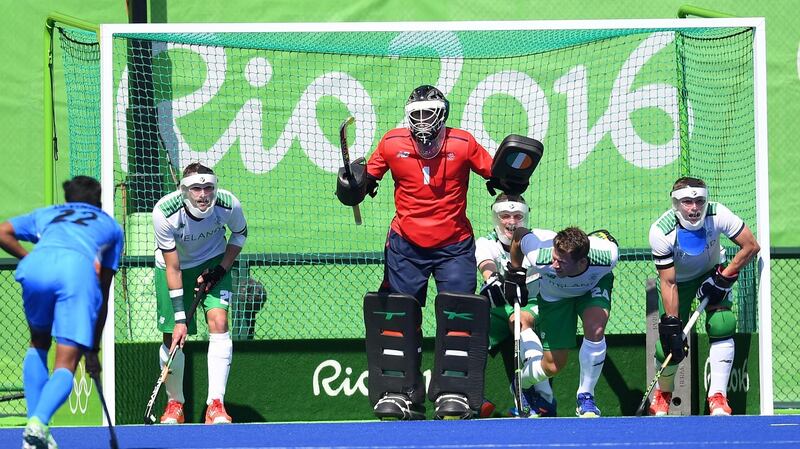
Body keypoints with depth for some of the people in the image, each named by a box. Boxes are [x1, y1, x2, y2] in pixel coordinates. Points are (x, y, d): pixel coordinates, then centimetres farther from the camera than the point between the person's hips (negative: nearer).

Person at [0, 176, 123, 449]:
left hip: (37, 266, 2)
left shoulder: (45, 214, 39)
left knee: (39, 343, 26)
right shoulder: (111, 227, 38)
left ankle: (35, 421, 11)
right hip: (80, 269, -2)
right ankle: (38, 423, -28)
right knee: (66, 363, -2)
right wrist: (93, 349, 37)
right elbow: (103, 295, 35)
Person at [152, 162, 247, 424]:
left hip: (213, 262, 1)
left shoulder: (228, 205, -27)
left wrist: (221, 269, -12)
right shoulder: (164, 213, -32)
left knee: (218, 322, -20)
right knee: (173, 338, -3)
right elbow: (172, 268, -26)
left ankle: (216, 405, -21)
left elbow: (240, 233, -1)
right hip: (175, 265, -1)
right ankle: (174, 404, 22)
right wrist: (179, 318, -27)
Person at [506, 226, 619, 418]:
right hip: (554, 293, 0)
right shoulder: (540, 258, -40)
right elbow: (520, 234, -18)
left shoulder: (607, 256, -41)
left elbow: (604, 234, -16)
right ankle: (521, 383, 36)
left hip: (595, 285, 0)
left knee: (595, 328, -32)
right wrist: (515, 272, -3)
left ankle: (586, 398, -13)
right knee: (553, 365, -1)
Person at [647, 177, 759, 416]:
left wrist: (724, 278, -22)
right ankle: (663, 392, 24)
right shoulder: (661, 232, -32)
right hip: (679, 280, -1)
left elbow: (751, 246, -19)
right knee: (669, 346, -8)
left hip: (712, 273, 1)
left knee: (722, 325, -22)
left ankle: (717, 396, -16)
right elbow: (668, 283, -26)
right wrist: (671, 324, -30)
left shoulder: (718, 215, -30)